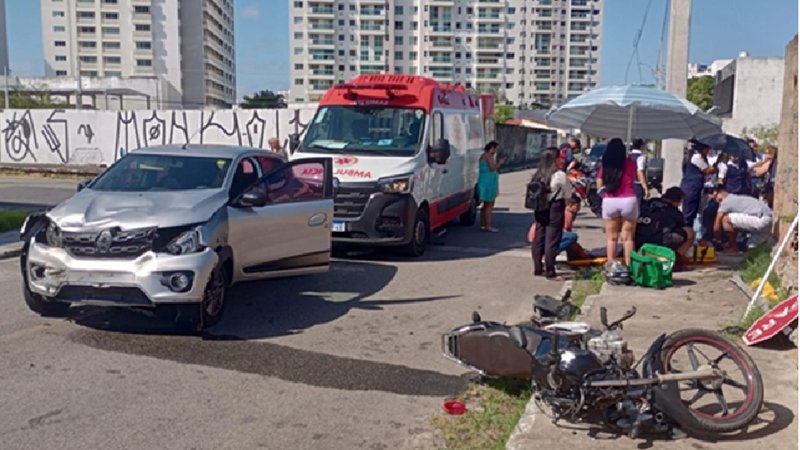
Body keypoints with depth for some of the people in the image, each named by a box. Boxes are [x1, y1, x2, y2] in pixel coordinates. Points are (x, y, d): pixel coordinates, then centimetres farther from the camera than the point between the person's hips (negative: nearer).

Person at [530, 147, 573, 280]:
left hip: (539, 210, 7)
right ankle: (550, 272, 4)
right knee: (552, 241, -1)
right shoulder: (560, 175, -12)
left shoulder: (538, 175, 6)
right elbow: (568, 195, -3)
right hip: (555, 210, -7)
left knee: (539, 239, 13)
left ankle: (538, 269, 23)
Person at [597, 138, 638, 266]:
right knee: (628, 237, 6)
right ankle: (628, 266, 6)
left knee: (611, 238, 8)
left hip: (609, 202, 1)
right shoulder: (630, 163, 0)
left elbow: (599, 187, 4)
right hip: (629, 201, -1)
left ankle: (611, 266, 8)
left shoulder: (604, 165, 1)